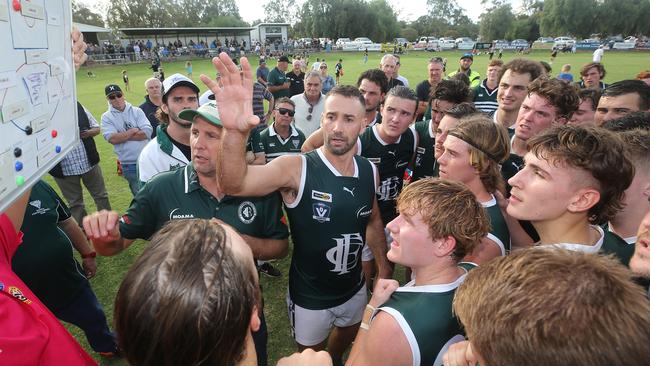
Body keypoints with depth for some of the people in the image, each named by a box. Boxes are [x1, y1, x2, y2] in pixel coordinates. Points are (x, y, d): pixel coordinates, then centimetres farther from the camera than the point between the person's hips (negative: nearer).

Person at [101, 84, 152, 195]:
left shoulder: (136, 111, 3)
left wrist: (123, 136, -11)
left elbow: (147, 132, -10)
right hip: (129, 164, -1)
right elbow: (112, 139, -14)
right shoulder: (106, 117, 1)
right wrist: (133, 130, -8)